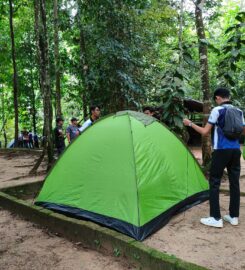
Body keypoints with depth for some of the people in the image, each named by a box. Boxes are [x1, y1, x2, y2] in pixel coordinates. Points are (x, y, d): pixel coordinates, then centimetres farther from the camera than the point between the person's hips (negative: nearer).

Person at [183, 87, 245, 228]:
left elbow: (205, 132, -8)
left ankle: (216, 218, 3)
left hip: (221, 151, -6)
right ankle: (234, 216, 20)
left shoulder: (217, 110, -7)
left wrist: (190, 123, 4)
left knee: (214, 183, 1)